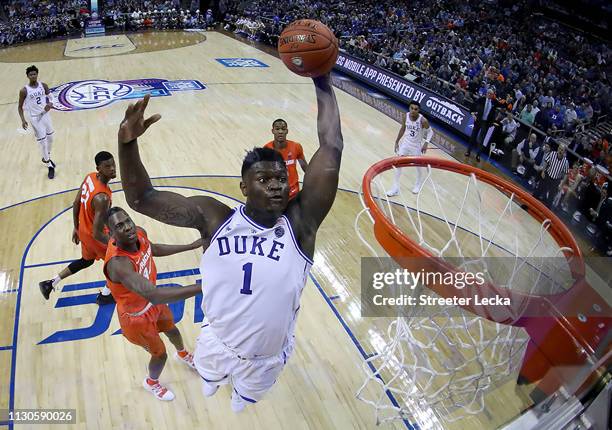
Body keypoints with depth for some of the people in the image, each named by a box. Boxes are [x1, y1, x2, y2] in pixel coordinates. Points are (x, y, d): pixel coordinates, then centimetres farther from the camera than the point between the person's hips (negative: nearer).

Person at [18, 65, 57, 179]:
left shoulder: (43, 86, -3)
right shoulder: (24, 91, -12)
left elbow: (50, 97, 9)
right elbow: (20, 106, -5)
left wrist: (50, 104, -14)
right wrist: (23, 120, -17)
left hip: (45, 114, 4)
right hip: (35, 118, -4)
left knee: (50, 137, 17)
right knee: (42, 141, -3)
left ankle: (47, 158, 42)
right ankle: (50, 166, 5)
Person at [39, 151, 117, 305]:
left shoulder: (90, 177, -10)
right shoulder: (102, 198, -37)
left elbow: (76, 204, 4)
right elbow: (97, 234, -33)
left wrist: (76, 227, 17)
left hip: (83, 230, 8)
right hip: (93, 236, -8)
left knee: (86, 261, 32)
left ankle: (50, 284, 40)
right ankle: (104, 296, 31)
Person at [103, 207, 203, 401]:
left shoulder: (139, 233, -20)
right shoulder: (118, 263, -45)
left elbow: (153, 249, 6)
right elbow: (154, 295, -56)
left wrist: (190, 246, 5)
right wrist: (202, 287, -63)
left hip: (152, 301, 7)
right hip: (136, 316, -7)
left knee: (172, 329, 33)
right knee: (160, 354, 16)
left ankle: (182, 354, 69)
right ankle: (151, 383, 54)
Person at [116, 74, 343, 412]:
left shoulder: (300, 222, -23)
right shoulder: (214, 218, -20)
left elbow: (332, 148, -30)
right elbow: (141, 198, -20)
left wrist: (322, 81, -28)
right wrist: (127, 143, -36)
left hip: (267, 358, 0)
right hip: (218, 344, 1)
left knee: (241, 408, 33)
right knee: (207, 385, 35)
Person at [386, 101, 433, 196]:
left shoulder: (423, 120, -26)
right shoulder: (406, 116, -13)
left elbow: (430, 132, -11)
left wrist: (426, 143, -24)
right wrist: (397, 142, 6)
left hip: (417, 145, -3)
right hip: (405, 143, 3)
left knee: (419, 166, 15)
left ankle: (419, 183, 43)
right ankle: (395, 188, 10)